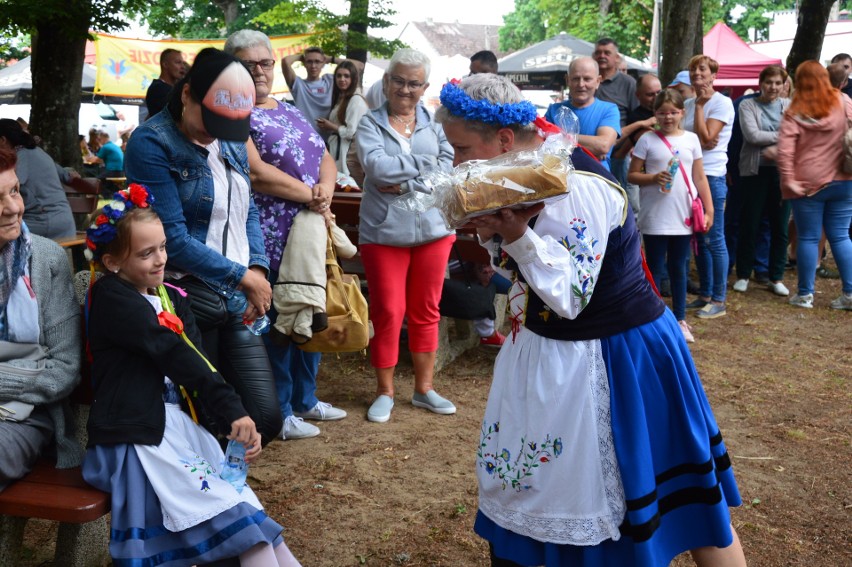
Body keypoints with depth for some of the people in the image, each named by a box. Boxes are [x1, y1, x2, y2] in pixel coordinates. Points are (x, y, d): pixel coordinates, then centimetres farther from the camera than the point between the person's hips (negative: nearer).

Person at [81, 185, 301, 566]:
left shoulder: (172, 299, 15)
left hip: (181, 426, 7)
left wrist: (232, 419, -11)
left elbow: (198, 360, 4)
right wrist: (232, 409, -24)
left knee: (243, 505, -4)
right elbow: (171, 353, -18)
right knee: (223, 511, -16)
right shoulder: (110, 298, -8)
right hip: (136, 439, -7)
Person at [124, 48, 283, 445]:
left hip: (237, 300, 7)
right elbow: (174, 239, -15)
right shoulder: (151, 144, -11)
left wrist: (258, 269, -2)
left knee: (265, 419, 4)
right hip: (189, 303, -6)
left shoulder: (231, 143, 11)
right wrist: (243, 277, -10)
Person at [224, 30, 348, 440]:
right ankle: (279, 413, 12)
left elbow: (326, 159, 12)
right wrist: (310, 196, -13)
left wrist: (325, 190, -9)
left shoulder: (291, 112, 18)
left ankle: (304, 399, 29)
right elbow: (257, 172, -19)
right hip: (270, 239, -8)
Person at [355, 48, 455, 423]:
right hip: (383, 231, -2)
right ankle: (384, 392, 17)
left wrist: (407, 184, -16)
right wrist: (426, 165, -11)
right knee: (387, 312, 2)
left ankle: (424, 388, 24)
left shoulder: (435, 123, 6)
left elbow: (448, 171, -5)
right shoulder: (371, 123, 0)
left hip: (432, 228, 2)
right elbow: (377, 167, -17)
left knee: (426, 311, 10)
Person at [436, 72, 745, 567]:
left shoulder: (577, 189, -26)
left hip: (608, 358, -8)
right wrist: (493, 235, -9)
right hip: (549, 355, 8)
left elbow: (569, 298, -26)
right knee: (514, 481, 16)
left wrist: (514, 234, -31)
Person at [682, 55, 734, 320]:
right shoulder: (687, 103, 12)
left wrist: (700, 104, -11)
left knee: (714, 240, -4)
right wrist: (696, 141, -11)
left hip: (712, 177, -7)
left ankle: (718, 300, 3)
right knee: (698, 239, 12)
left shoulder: (722, 103, -7)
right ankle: (705, 294, 22)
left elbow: (706, 138, -16)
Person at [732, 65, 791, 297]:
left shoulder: (789, 106, 8)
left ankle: (776, 278, 16)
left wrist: (778, 149, -18)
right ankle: (743, 275, 15)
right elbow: (752, 135, -14)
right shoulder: (747, 105, 0)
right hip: (755, 170, -2)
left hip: (783, 171, 2)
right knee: (749, 225, 2)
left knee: (780, 226, 6)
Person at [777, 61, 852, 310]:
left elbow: (784, 150, -14)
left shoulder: (794, 112, -7)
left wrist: (789, 180, -10)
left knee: (808, 238, 5)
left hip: (808, 184, -2)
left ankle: (805, 294, 11)